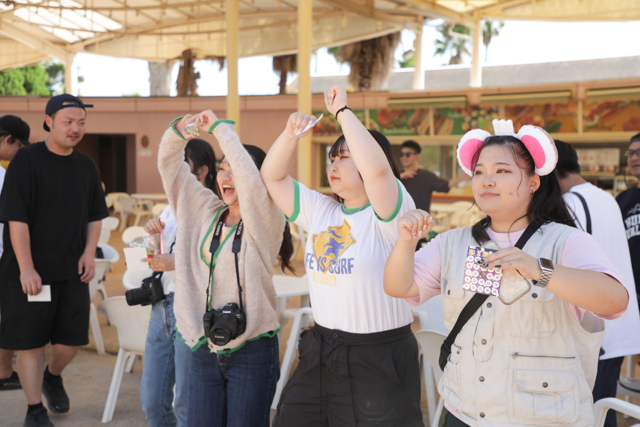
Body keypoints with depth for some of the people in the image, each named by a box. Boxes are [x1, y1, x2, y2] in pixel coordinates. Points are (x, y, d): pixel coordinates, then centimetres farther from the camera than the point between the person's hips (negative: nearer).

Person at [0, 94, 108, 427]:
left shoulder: (86, 166, 8)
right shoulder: (27, 160, -9)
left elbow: (95, 215, 17)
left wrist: (89, 252, 2)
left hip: (73, 271, 5)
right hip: (29, 271, -5)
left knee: (72, 337, 7)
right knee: (30, 341, 3)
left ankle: (52, 377, 39)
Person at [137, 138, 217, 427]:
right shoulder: (173, 207, 15)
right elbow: (155, 257, 25)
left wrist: (177, 262, -22)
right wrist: (151, 234, 5)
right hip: (162, 306, 8)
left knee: (186, 404, 0)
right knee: (151, 401, 11)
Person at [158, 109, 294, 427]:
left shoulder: (266, 223, -8)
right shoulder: (206, 212, 10)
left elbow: (250, 180, -27)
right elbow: (169, 165, 9)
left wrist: (219, 128, -20)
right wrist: (179, 130, -11)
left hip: (251, 350, -5)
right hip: (204, 351, 5)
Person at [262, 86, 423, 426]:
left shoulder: (387, 214, -11)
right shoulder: (320, 210, 10)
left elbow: (377, 168, -31)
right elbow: (272, 178, 13)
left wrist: (343, 111, -21)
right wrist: (290, 133, -3)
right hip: (320, 352, 7)